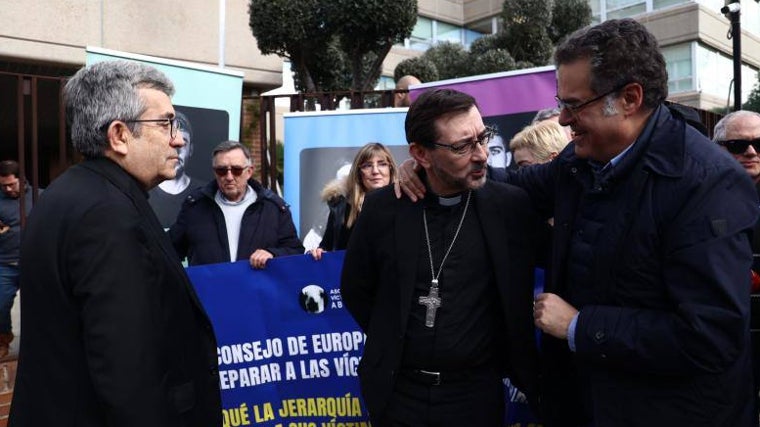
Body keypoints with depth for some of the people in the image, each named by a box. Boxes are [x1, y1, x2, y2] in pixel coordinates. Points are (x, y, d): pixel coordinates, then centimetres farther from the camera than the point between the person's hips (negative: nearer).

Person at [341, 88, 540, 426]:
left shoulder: (512, 206, -10)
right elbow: (355, 289, 4)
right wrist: (392, 343, 6)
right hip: (396, 391, 1)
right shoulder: (383, 207, -8)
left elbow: (521, 294, 1)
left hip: (477, 392, -1)